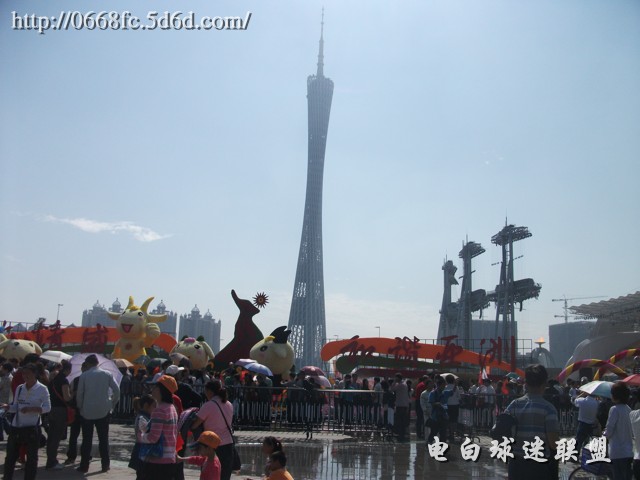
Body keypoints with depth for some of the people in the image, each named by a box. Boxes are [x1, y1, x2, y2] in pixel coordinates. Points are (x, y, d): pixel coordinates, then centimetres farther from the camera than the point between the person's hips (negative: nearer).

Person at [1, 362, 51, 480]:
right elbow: (15, 407, 11)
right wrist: (7, 407, -11)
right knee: (10, 456, 9)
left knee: (31, 457, 6)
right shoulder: (19, 388, 6)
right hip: (16, 426, 4)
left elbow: (47, 408, -10)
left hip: (32, 428, -4)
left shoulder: (42, 389, -7)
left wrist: (31, 409, -22)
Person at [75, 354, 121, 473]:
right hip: (103, 410, 1)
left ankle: (84, 465, 8)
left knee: (87, 440, 6)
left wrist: (80, 407, 12)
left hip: (87, 411, -1)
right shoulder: (107, 374, 0)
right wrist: (112, 404, 8)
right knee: (103, 438, 8)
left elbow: (79, 394, -2)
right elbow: (117, 390, -3)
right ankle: (105, 464, 9)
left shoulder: (84, 375, -4)